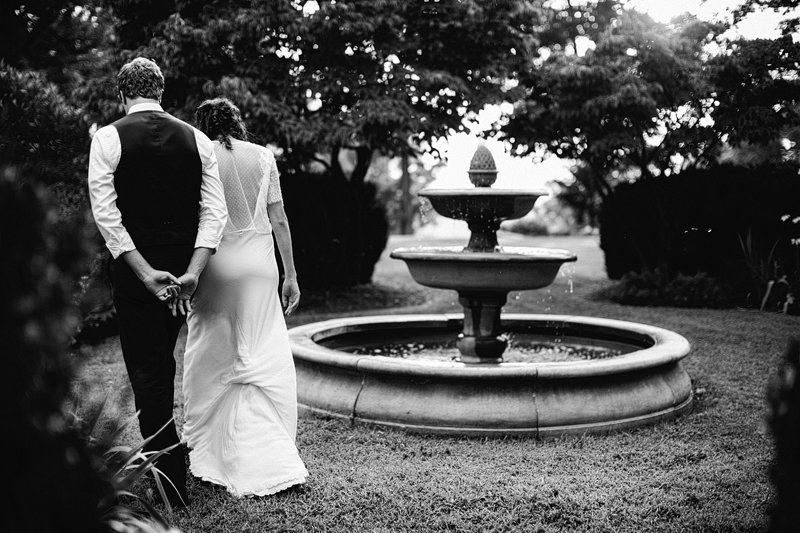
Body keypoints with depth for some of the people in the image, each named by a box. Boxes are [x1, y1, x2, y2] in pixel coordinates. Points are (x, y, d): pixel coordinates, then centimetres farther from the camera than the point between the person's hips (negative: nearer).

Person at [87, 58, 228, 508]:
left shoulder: (108, 138, -5)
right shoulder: (196, 138, 4)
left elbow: (106, 213, -13)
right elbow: (216, 211, -4)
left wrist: (145, 272, -15)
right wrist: (192, 272, -10)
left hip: (134, 268, -4)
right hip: (184, 269, 4)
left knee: (147, 371, 4)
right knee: (164, 362, 22)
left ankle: (172, 486, 6)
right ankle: (167, 456, 36)